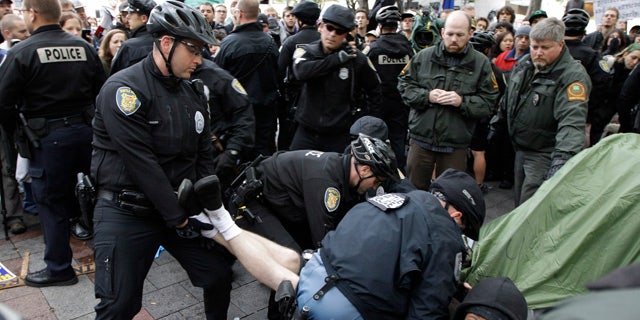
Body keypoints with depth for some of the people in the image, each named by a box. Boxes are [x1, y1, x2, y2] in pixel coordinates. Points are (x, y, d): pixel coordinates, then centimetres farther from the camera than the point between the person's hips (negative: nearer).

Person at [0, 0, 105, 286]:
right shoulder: (84, 48, 0)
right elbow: (101, 91, 5)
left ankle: (59, 269, 16)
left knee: (51, 202, 7)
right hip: (84, 130, 5)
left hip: (47, 137, -5)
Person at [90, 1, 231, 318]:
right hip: (127, 213, -6)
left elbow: (203, 156, 7)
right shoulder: (124, 89, -17)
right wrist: (179, 219, -17)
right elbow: (142, 164, -21)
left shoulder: (193, 92, 5)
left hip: (183, 206, 6)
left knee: (220, 275, 8)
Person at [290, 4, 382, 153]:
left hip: (340, 136, 0)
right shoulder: (306, 51, -3)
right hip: (306, 132, 1)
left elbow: (374, 88, 12)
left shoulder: (357, 58, -3)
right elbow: (302, 72, -26)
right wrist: (338, 58, -24)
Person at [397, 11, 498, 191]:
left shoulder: (481, 63, -1)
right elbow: (404, 85, 2)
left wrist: (462, 101, -20)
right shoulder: (423, 56, -1)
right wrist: (427, 96, -14)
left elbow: (488, 102, -3)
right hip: (421, 138, 1)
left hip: (455, 144, 0)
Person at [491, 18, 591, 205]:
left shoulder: (573, 76, -21)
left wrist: (563, 157, -45)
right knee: (519, 206, 20)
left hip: (545, 155, -8)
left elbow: (572, 120, -34)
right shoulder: (524, 64, 4)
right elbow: (509, 98, 20)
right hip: (521, 148, 8)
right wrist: (497, 122, 25)